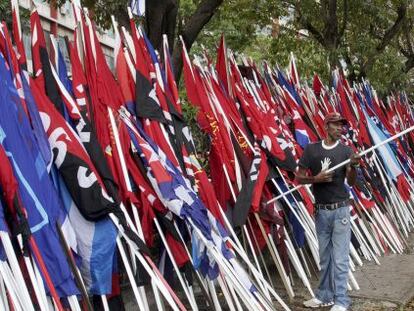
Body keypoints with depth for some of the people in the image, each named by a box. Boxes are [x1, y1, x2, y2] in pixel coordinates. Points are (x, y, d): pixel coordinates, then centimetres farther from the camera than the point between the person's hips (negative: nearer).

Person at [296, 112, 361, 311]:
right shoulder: (311, 149, 2)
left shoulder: (345, 150, -2)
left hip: (340, 209, -2)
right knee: (325, 257, 14)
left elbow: (351, 182, -7)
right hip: (321, 211, 2)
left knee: (340, 258, -2)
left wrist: (354, 166, -27)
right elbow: (299, 178, 2)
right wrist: (316, 178, -16)